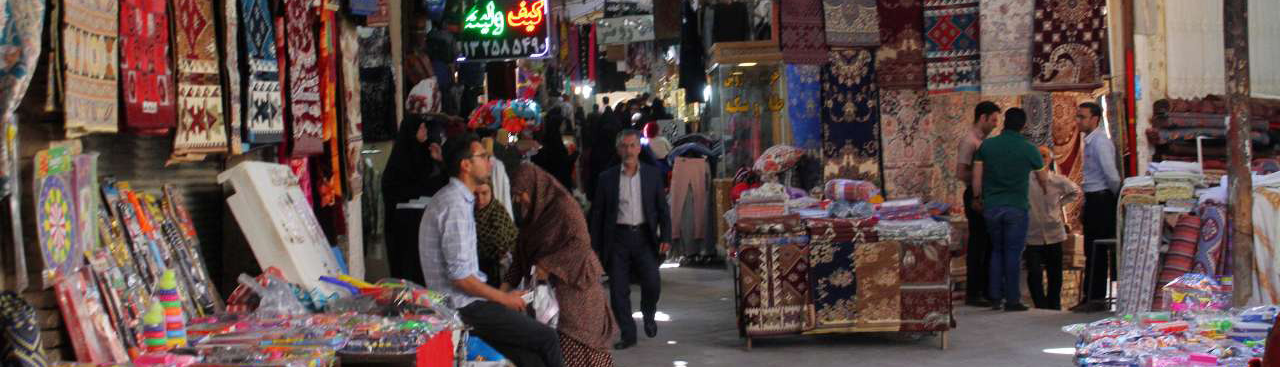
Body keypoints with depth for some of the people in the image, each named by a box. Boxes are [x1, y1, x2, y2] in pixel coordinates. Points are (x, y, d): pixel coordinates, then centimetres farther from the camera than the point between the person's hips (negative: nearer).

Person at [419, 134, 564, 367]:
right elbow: (460, 276, -22)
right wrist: (504, 298, -11)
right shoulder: (456, 206, -18)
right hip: (463, 306, -10)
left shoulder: (451, 198, 14)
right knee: (547, 338, -8)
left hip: (462, 301, 10)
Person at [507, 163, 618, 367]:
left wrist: (548, 264, -21)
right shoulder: (532, 212, 10)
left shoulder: (563, 205, -15)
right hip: (555, 282, 7)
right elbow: (522, 250, 11)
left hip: (575, 281, -7)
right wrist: (508, 284, 3)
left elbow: (581, 241, -22)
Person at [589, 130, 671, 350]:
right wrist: (595, 247, 3)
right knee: (618, 290, -1)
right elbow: (597, 214, 6)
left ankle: (648, 315, 21)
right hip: (618, 238, 0)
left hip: (644, 237, 0)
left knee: (652, 283, -10)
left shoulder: (652, 175, 6)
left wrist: (666, 237, -2)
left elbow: (663, 209, 8)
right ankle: (628, 334, 11)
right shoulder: (607, 178, 4)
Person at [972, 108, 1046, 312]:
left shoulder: (987, 146, 0)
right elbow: (1042, 179, 11)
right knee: (1013, 253, 1)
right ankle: (1012, 299, 0)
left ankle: (995, 297, 10)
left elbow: (976, 177, 0)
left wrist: (977, 198, 14)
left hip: (991, 206, 2)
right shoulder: (1029, 149, -3)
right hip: (1017, 207, -2)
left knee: (996, 251, 14)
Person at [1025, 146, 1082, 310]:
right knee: (1034, 274, -10)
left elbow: (1075, 192, 18)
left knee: (1055, 275, 10)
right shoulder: (1026, 180, -9)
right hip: (1033, 235, -3)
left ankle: (1054, 307, 25)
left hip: (1054, 234, 3)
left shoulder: (1058, 180, 1)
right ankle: (1041, 307, 2)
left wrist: (1060, 203, 9)